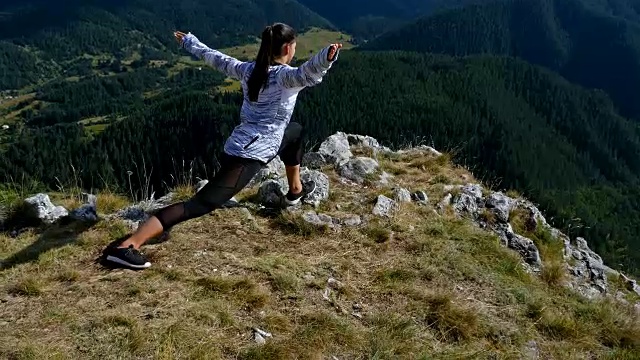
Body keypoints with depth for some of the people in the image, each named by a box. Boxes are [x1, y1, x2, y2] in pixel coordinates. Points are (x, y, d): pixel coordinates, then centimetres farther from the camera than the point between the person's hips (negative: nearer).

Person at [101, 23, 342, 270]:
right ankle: (125, 246, -24)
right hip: (248, 156, -9)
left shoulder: (248, 70, 10)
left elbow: (216, 58, 23)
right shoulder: (285, 75, -12)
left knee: (294, 131, 30)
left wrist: (189, 42, 39)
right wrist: (327, 57, -55)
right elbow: (307, 74, -36)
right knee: (200, 204, -16)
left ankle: (295, 190, 45)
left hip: (241, 146, 10)